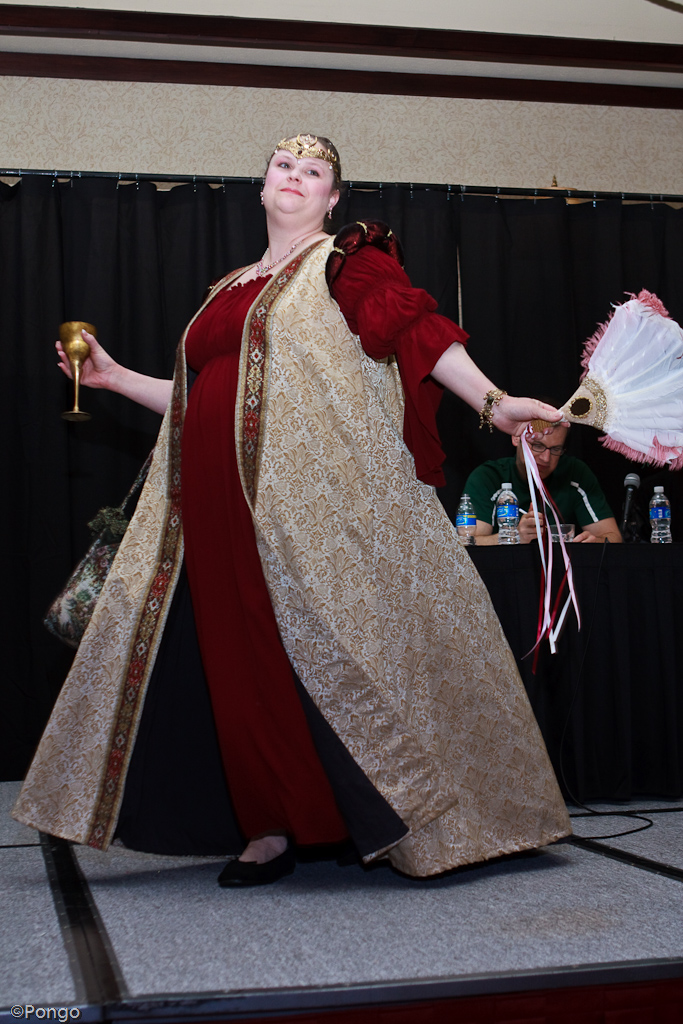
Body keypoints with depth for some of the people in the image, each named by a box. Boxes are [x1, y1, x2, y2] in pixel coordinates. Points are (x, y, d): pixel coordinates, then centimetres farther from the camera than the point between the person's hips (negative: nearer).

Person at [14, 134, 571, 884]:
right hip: (221, 503, 6)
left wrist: (491, 400, -19)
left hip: (310, 497, -6)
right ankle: (272, 827, 10)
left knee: (324, 646, -5)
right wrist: (115, 377, 26)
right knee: (239, 657, 2)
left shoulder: (345, 260, 6)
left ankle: (394, 818, 7)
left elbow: (415, 329, -7)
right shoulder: (230, 289, 23)